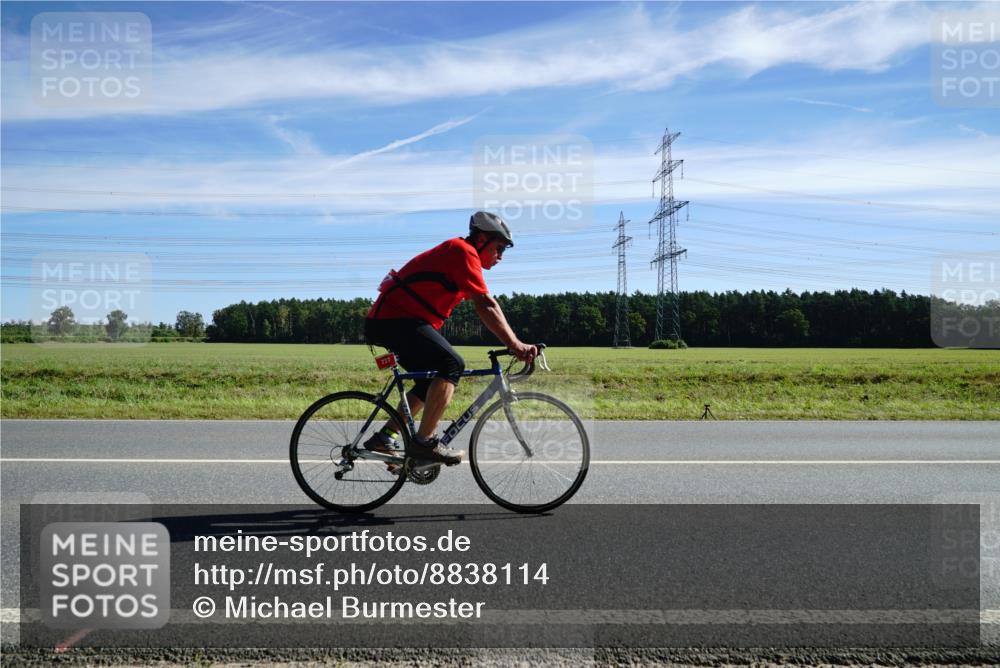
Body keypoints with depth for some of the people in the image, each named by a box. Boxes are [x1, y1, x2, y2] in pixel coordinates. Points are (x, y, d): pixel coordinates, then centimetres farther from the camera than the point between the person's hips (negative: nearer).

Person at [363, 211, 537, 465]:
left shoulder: (457, 254, 21)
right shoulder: (463, 252, -11)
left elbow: (484, 306, 20)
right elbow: (486, 306, -20)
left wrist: (514, 345, 15)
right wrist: (515, 345, -22)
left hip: (387, 320, 11)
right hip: (395, 319, -11)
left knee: (433, 380, 16)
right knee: (452, 365, -20)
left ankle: (383, 438, 17)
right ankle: (424, 443, -19)